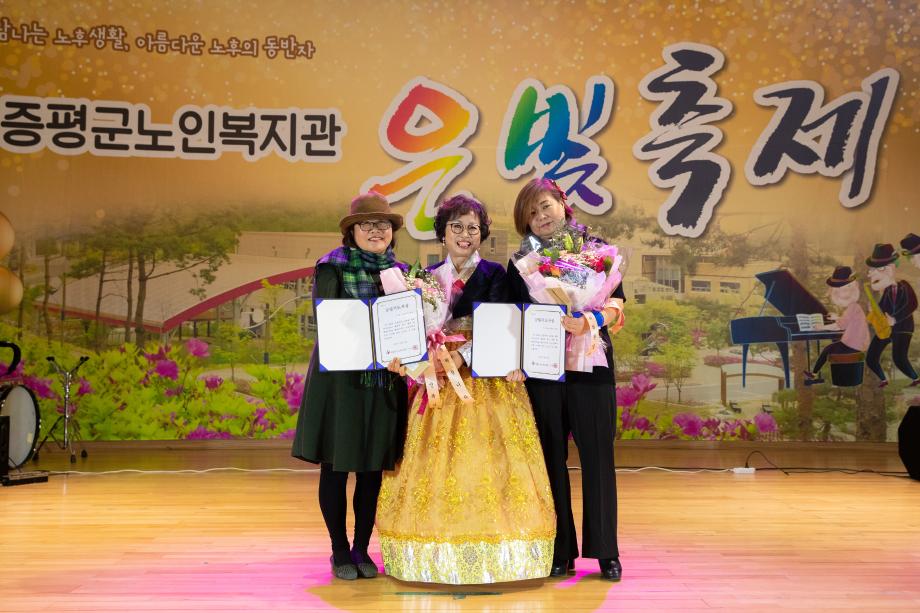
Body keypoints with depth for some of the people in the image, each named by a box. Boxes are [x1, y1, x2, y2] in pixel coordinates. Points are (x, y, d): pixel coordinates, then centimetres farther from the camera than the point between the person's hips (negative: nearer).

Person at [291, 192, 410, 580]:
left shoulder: (399, 270, 12)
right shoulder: (333, 266, -3)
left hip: (385, 381, 4)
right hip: (340, 378, -4)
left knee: (373, 467, 8)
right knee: (336, 465, 3)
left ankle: (362, 549, 21)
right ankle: (340, 552, 17)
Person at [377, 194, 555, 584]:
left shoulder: (494, 274, 3)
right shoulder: (428, 276, 14)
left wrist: (463, 355, -24)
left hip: (485, 379, -3)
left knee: (483, 459, -7)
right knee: (436, 462, 1)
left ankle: (489, 553, 1)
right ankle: (439, 556, 9)